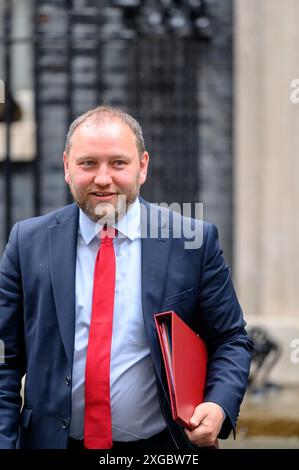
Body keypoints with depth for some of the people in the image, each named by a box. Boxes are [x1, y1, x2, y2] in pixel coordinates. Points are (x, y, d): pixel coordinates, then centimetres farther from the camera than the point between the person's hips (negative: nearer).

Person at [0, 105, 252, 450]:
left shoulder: (195, 242, -6)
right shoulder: (28, 242, -2)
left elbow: (230, 340, 1)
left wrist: (219, 406, -17)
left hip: (161, 445, -1)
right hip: (52, 440, 1)